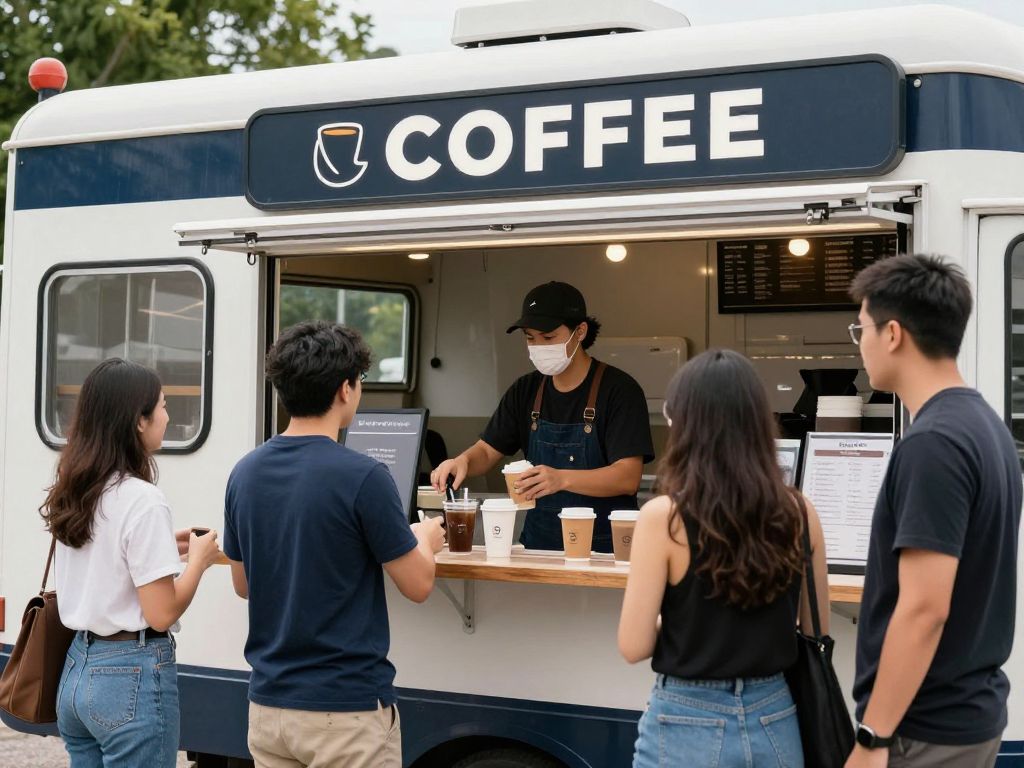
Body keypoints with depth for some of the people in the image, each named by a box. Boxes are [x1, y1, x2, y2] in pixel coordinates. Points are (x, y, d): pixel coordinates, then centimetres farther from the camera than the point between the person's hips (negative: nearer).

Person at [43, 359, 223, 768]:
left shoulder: (71, 493, 7)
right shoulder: (143, 499, -18)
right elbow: (161, 614, -18)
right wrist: (198, 559, -3)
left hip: (78, 669, 8)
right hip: (132, 677, -8)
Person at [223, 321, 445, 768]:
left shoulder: (245, 475, 2)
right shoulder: (362, 478, -17)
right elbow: (417, 585, -9)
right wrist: (425, 540, 13)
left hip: (268, 704, 6)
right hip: (346, 710, -6)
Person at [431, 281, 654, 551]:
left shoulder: (619, 389, -6)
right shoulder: (526, 390, 13)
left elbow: (628, 478, -14)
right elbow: (487, 451, 16)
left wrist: (561, 479, -29)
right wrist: (462, 462, -8)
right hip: (539, 541, 4)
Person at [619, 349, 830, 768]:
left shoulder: (664, 517, -14)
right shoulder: (799, 513, -2)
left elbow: (634, 646, -12)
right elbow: (817, 632, 8)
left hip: (690, 724, -4)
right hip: (775, 720, 4)